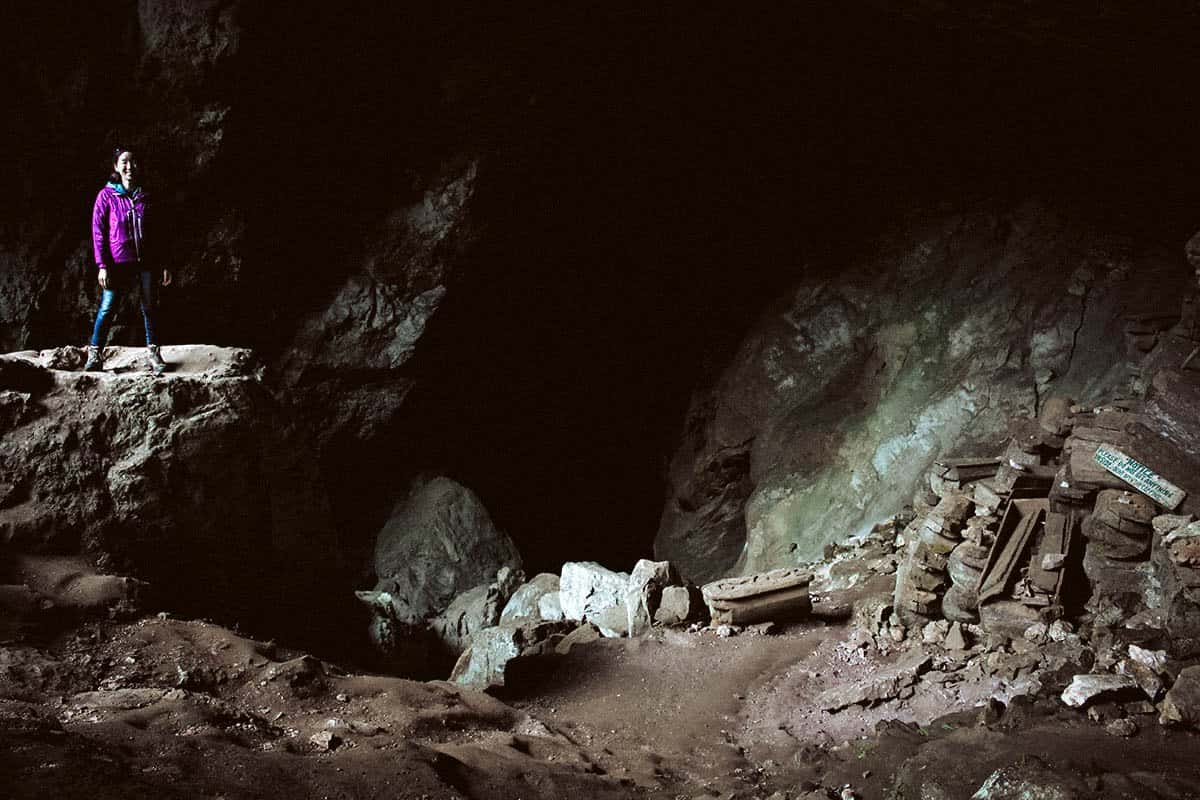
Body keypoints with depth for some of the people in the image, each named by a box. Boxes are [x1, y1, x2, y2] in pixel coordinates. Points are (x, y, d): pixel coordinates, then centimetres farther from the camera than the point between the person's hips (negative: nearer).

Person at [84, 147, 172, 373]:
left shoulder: (146, 196, 10)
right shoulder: (106, 196, 2)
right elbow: (98, 232, 1)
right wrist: (102, 265, -7)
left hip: (146, 262, 2)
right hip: (118, 263, -2)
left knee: (150, 308, 5)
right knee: (107, 309, -2)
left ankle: (154, 354, 15)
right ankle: (95, 355, 7)